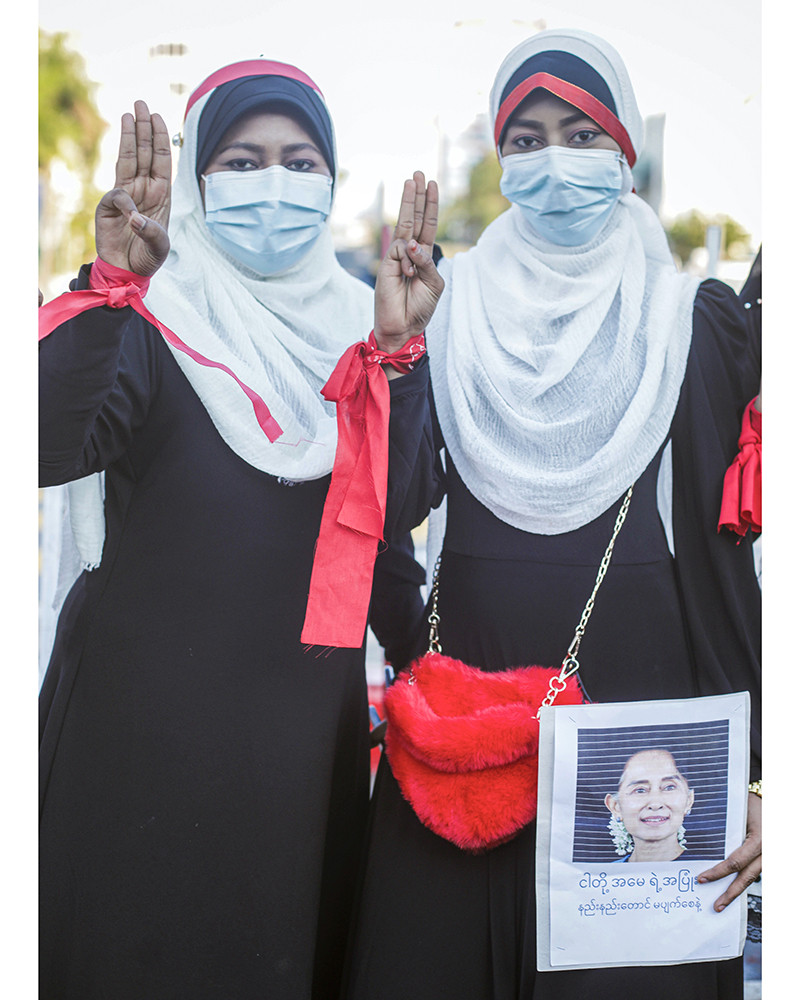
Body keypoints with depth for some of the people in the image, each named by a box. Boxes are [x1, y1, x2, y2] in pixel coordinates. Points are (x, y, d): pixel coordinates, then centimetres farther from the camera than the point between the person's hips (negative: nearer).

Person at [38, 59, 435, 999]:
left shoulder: (365, 327, 7)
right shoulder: (149, 319, -7)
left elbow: (387, 525, 12)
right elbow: (49, 451, -26)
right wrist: (112, 284, -32)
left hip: (309, 712, 4)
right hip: (148, 708, -4)